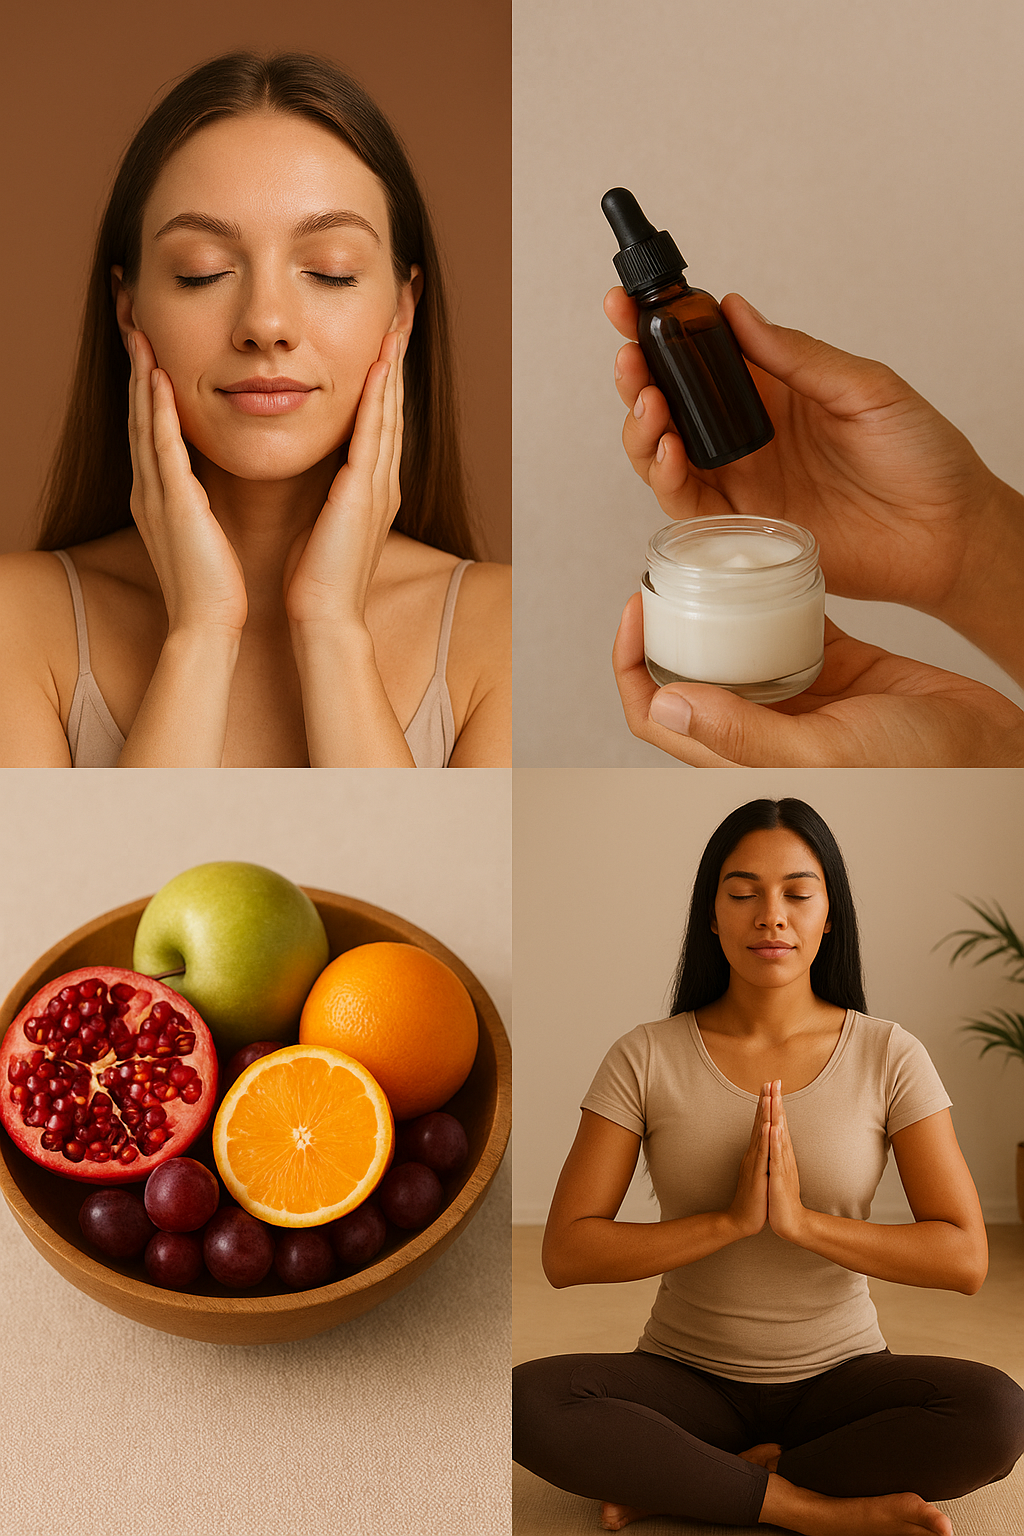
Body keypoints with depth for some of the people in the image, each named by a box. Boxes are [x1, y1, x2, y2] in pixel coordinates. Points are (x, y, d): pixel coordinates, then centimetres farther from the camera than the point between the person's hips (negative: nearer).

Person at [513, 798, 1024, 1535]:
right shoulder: (646, 1059, -6)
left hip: (840, 1377, 1)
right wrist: (731, 1220, -22)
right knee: (528, 1402, -30)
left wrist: (802, 1222, -23)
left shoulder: (889, 1057, -6)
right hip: (688, 1380, 0)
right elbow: (565, 1253, -12)